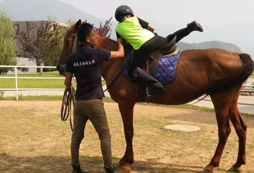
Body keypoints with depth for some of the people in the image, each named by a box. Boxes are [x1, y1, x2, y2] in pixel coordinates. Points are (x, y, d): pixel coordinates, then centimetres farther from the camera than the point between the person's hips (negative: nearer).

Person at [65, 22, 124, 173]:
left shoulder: (71, 58, 1)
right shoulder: (97, 53, -9)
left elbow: (67, 83, 6)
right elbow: (121, 54, 5)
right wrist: (120, 41, 25)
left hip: (79, 102, 4)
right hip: (94, 102, -4)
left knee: (77, 136, 13)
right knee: (105, 136, 6)